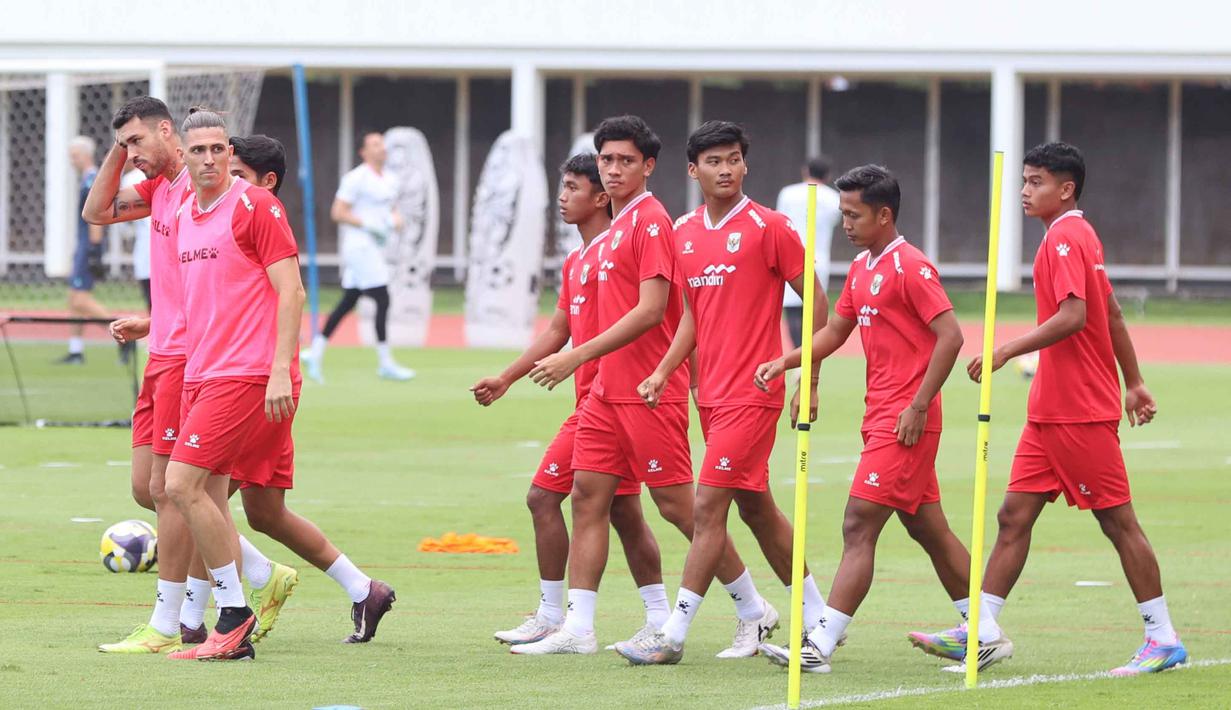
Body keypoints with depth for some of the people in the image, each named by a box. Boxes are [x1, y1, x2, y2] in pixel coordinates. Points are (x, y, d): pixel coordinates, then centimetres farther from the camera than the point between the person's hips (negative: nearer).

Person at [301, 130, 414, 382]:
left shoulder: (389, 180, 14)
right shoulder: (356, 179, -12)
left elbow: (391, 209, 26)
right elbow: (338, 212, -13)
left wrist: (395, 219, 3)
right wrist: (368, 225, -20)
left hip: (376, 247, 9)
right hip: (360, 245, -9)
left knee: (347, 303, 11)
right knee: (382, 300, -11)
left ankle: (315, 352, 17)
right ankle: (385, 363, -7)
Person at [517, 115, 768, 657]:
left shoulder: (651, 222, -13)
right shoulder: (617, 226, 15)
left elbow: (650, 310, -21)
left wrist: (578, 357, -21)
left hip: (650, 391, -9)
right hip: (609, 389, 9)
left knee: (677, 505, -4)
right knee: (588, 495, 3)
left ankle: (753, 611, 9)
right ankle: (578, 627, 2)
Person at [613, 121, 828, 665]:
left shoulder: (768, 227, -9)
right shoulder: (683, 232, 11)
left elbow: (816, 303, -5)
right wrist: (663, 371, 7)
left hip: (753, 392, -7)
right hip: (711, 391, 7)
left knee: (709, 506, -11)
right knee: (756, 508, 14)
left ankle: (674, 635, -12)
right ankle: (815, 616, 26)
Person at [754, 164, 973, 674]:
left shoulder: (910, 267, -13)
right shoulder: (862, 269, 15)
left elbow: (950, 335, -18)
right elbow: (834, 332, 20)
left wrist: (919, 406, -20)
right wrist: (784, 363, 4)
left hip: (905, 422, -10)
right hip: (880, 418, 10)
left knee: (859, 528, -12)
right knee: (928, 529, 14)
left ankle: (821, 646, -15)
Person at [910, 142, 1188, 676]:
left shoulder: (1066, 238, -14)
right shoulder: (1079, 237, 16)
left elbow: (1073, 316, -26)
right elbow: (1112, 315, 22)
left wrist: (1008, 351, -25)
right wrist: (1134, 383, 26)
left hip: (1081, 412, -10)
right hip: (1051, 408, 10)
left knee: (1118, 521, -4)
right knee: (1014, 515, 4)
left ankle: (1164, 640, 2)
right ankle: (983, 631, 3)